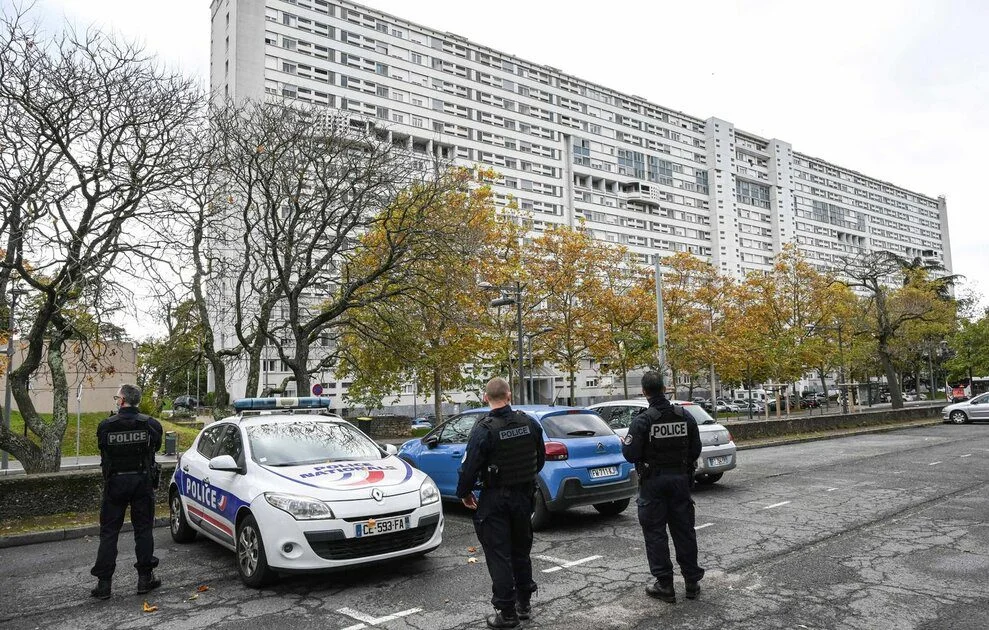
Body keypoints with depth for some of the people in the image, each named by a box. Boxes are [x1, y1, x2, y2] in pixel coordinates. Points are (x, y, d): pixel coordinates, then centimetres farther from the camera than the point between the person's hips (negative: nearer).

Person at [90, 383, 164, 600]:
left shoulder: (106, 426, -10)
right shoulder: (151, 424, -7)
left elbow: (102, 451, 3)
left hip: (115, 482, -1)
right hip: (143, 482, 1)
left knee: (109, 532, 9)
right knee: (144, 529, 10)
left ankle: (103, 583, 10)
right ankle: (145, 577, 15)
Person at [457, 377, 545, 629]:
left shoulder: (484, 429, -18)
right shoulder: (529, 423, -2)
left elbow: (470, 466, -18)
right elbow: (540, 459, 9)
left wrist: (464, 493, -1)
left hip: (495, 499, -5)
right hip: (524, 495, 6)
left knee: (499, 554, 4)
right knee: (521, 550, 20)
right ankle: (524, 603, 31)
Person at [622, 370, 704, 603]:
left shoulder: (642, 420, -16)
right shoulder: (685, 416, -1)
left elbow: (631, 454, -17)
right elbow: (696, 450, 3)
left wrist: (624, 444, 5)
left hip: (653, 482, -4)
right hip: (680, 479, 4)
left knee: (655, 532, 6)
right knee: (684, 531, 13)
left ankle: (665, 585, 9)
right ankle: (692, 582, 21)